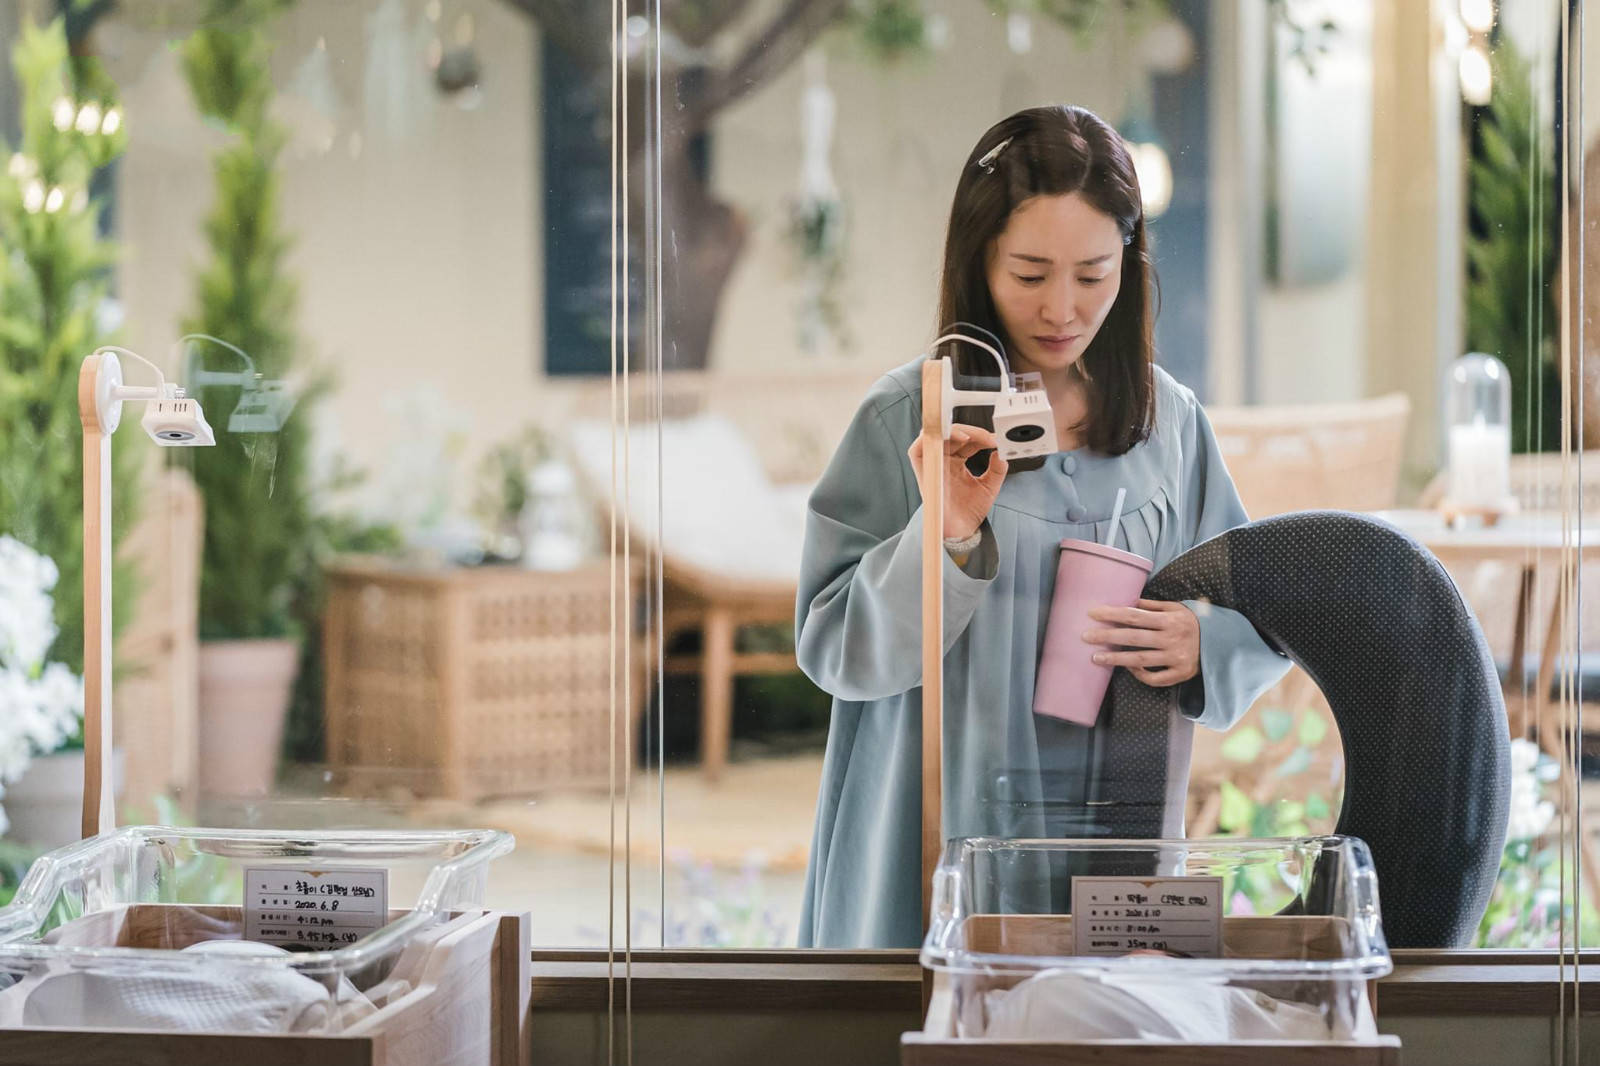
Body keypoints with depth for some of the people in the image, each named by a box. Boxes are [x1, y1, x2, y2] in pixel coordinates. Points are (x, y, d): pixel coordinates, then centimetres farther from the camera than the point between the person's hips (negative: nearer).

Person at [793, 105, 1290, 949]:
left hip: (1118, 841, 3)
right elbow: (832, 649, -8)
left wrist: (1201, 648, -12)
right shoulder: (906, 420, -6)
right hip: (941, 843, -3)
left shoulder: (1168, 421, 4)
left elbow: (1265, 616, 10)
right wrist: (943, 535, -23)